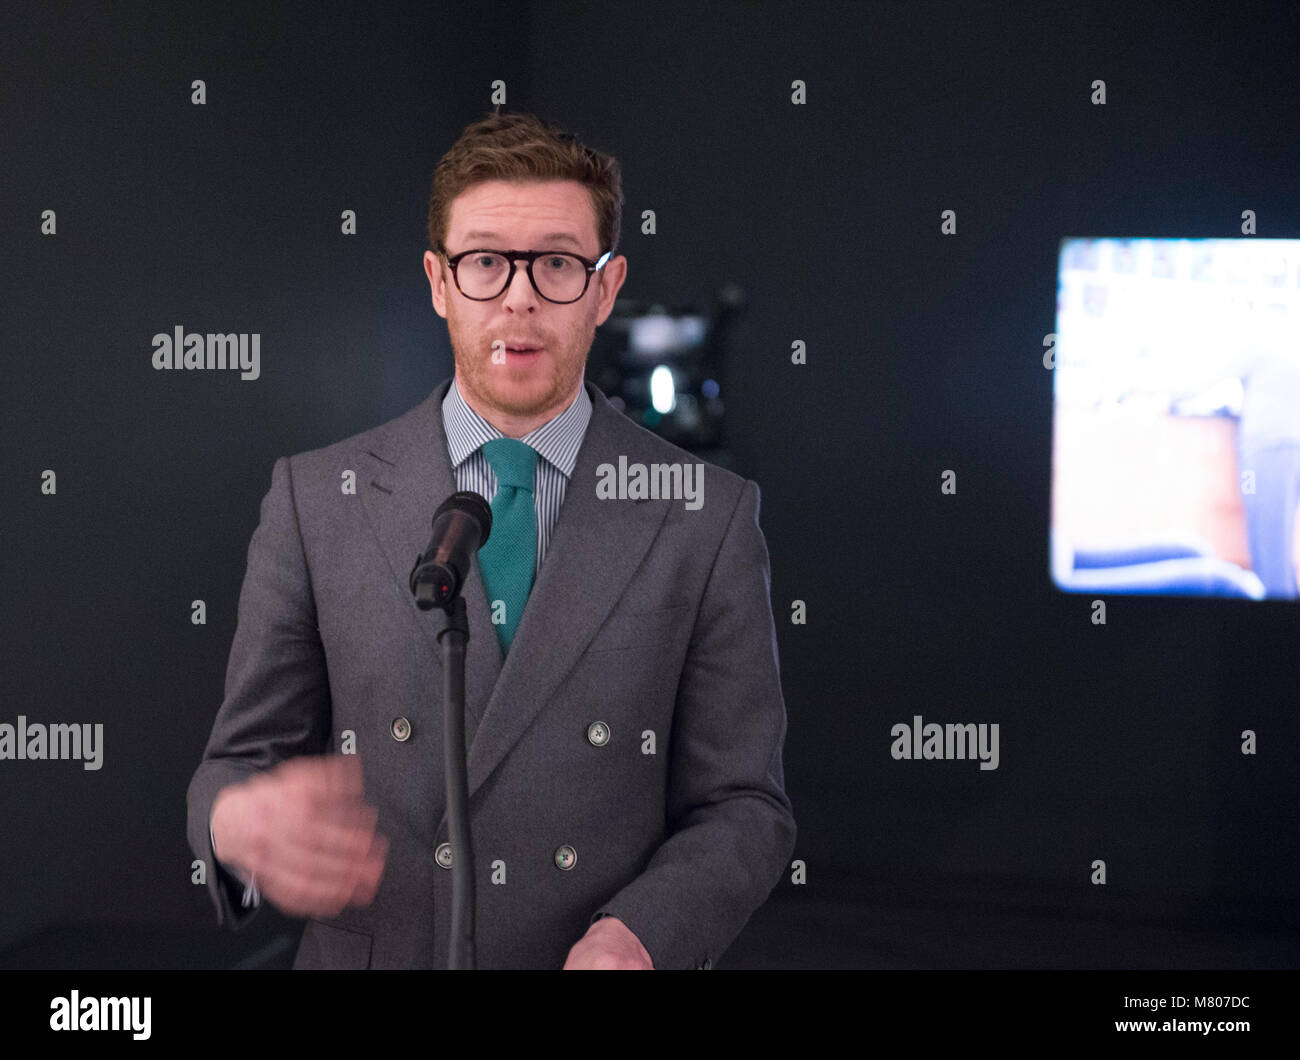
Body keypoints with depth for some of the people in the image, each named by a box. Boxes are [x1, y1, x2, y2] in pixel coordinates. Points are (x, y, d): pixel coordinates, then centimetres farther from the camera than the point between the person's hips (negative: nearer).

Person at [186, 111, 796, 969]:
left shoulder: (709, 515, -5)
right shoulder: (316, 501, -4)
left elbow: (743, 803, -5)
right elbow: (243, 760, -2)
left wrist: (638, 938, -22)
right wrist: (243, 824, -25)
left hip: (607, 962, 0)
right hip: (371, 954, 1)